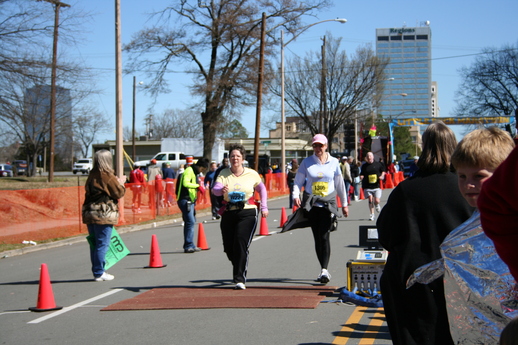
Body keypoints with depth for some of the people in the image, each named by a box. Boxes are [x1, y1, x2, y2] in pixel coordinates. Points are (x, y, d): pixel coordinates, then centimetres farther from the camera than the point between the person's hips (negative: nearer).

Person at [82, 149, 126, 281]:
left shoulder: (92, 175, 11)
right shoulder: (108, 176, -11)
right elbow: (119, 193, -9)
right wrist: (121, 183, 12)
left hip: (89, 213, 8)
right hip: (104, 214, -8)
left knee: (94, 244, 12)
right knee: (103, 244, -3)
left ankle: (97, 271, 18)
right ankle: (99, 273, -1)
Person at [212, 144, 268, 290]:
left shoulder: (252, 174, 2)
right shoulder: (224, 173, 1)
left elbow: (262, 189, 18)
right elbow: (215, 189, -15)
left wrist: (264, 207, 10)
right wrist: (221, 190, -38)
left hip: (247, 213, -2)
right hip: (228, 214, 3)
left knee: (241, 244, -17)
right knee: (229, 248, 8)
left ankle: (240, 279, -12)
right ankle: (239, 268, 38)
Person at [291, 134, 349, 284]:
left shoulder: (334, 162, 6)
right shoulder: (307, 162, 4)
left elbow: (339, 184, 13)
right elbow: (298, 181, 4)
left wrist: (344, 204, 17)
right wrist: (296, 196, -14)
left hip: (328, 204, -1)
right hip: (311, 204, 1)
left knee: (324, 236, -13)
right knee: (317, 238, 5)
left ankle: (324, 270, -15)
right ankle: (324, 269, 15)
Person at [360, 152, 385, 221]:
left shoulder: (378, 164, 5)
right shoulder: (364, 166, 6)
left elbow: (383, 171, 18)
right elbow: (361, 175, 11)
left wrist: (382, 176, -1)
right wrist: (361, 177, -12)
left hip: (377, 186, 0)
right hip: (367, 186, 0)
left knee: (377, 201, -10)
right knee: (370, 200, -8)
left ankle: (377, 205, 28)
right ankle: (372, 214, 6)